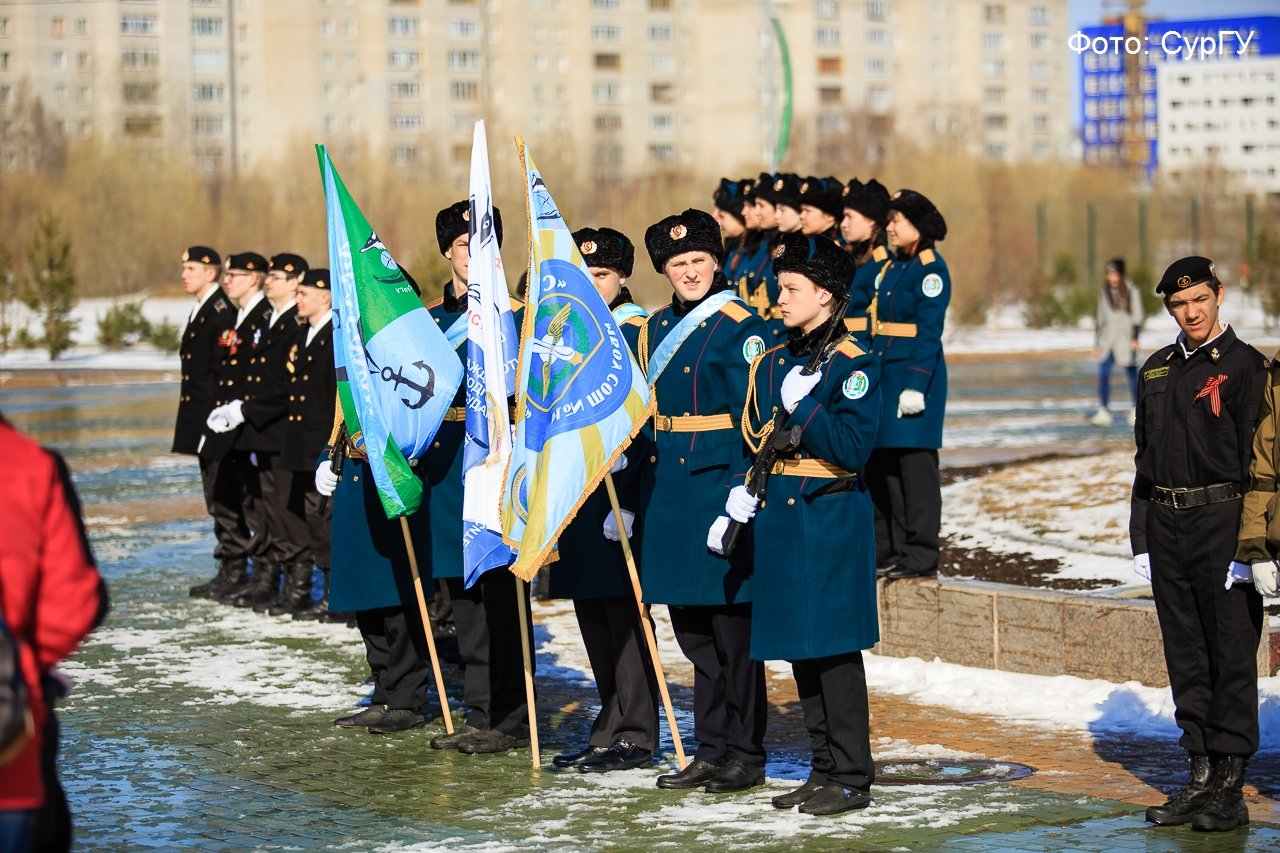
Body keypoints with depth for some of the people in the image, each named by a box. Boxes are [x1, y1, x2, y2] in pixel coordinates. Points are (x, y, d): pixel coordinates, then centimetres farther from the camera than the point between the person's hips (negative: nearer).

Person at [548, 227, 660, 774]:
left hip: (621, 494, -8)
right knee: (592, 612, 11)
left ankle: (634, 737, 2)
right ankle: (612, 729, 19)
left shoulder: (641, 336, -9)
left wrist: (630, 502, -20)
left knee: (624, 612, -4)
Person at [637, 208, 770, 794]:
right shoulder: (655, 329, 13)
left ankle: (746, 755, 6)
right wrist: (627, 499, 16)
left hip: (718, 486, -7)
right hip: (667, 492, 7)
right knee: (693, 631, 11)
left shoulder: (741, 328, -8)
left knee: (733, 627, -1)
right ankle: (711, 750, 19)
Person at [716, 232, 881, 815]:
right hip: (779, 521, 7)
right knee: (799, 650, 10)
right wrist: (739, 500, 5)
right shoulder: (771, 362, 12)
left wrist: (802, 406, -20)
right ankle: (824, 769, 18)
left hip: (831, 524, -7)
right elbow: (752, 441, 17)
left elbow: (852, 450, -17)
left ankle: (852, 778, 2)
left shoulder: (854, 366, -9)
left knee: (834, 648, -5)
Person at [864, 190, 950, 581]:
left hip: (915, 373, -9)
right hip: (883, 374, 9)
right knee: (880, 463, 10)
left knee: (914, 462, -5)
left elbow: (929, 332, -15)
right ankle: (887, 549, 17)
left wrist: (916, 385, -20)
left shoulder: (931, 269, -10)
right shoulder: (891, 266, 15)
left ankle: (920, 555, -1)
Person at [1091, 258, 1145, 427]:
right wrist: (1096, 342, 13)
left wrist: (1135, 338, -10)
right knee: (1103, 374, -9)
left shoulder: (1131, 291, -1)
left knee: (1132, 374, 3)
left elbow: (1137, 316, -1)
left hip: (1125, 341, -3)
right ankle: (1103, 412, -8)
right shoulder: (1104, 293, 10)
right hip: (1108, 341, 3)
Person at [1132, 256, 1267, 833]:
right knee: (1185, 655, 9)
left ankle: (1229, 786, 2)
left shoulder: (1244, 366, -4)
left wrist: (1248, 544, -15)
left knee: (1231, 653, -2)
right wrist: (1141, 540, 12)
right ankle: (1200, 777, 15)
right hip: (1166, 525, 6)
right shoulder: (1157, 370, 15)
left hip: (1221, 522, -6)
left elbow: (1257, 461, -9)